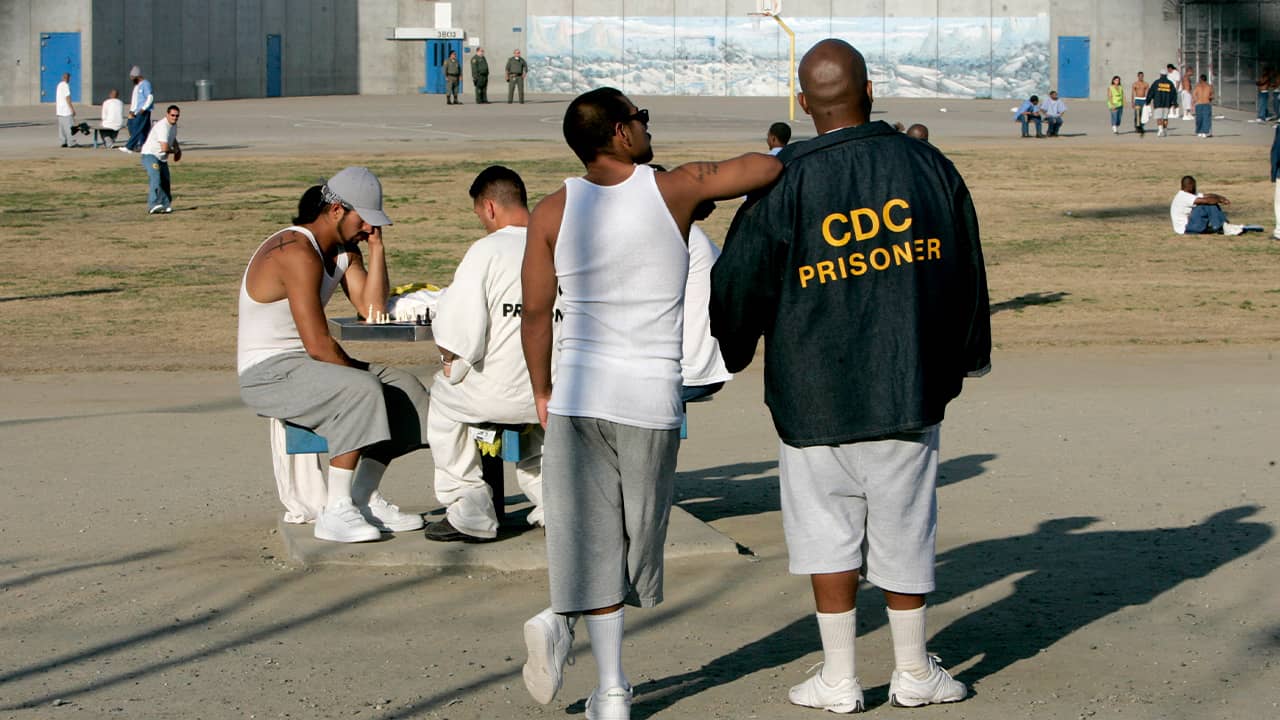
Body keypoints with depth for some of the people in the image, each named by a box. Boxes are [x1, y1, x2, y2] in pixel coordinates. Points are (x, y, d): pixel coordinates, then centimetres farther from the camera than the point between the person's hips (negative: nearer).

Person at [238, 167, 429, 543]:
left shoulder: (345, 249, 10)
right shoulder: (298, 254, -22)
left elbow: (373, 309, -2)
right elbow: (318, 344, -25)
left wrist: (376, 246, -5)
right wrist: (358, 370, -10)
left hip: (304, 365, 10)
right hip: (268, 374, -10)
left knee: (403, 387, 3)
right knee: (361, 392, -31)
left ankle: (364, 499, 1)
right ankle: (335, 512, -28)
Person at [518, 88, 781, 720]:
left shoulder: (553, 212, 1)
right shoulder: (676, 188, -5)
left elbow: (536, 315, 3)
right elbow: (769, 167, 0)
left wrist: (542, 392, 16)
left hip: (577, 392, 2)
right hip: (650, 394, -2)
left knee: (596, 538, 6)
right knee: (636, 535, 12)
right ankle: (561, 623, -3)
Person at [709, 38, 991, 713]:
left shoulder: (784, 184, -10)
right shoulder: (929, 167, -1)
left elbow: (739, 284, -4)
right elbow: (966, 270, 9)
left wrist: (727, 356, 16)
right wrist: (967, 356, 23)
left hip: (814, 392, -2)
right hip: (909, 386, 2)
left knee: (828, 531, 9)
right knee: (903, 530, 11)